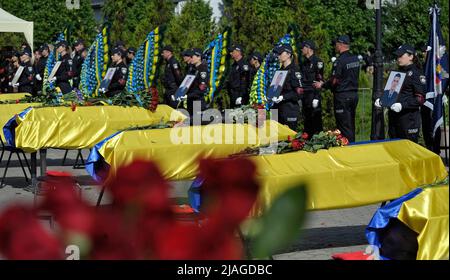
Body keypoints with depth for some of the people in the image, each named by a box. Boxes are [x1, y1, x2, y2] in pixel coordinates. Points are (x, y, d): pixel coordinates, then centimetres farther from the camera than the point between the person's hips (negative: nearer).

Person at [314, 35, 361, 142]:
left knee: (344, 126, -4)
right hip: (354, 94, 8)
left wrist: (322, 85, -1)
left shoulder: (339, 61, -16)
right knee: (351, 125, 15)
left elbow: (334, 81, -18)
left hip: (342, 96, -8)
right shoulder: (356, 59, 9)